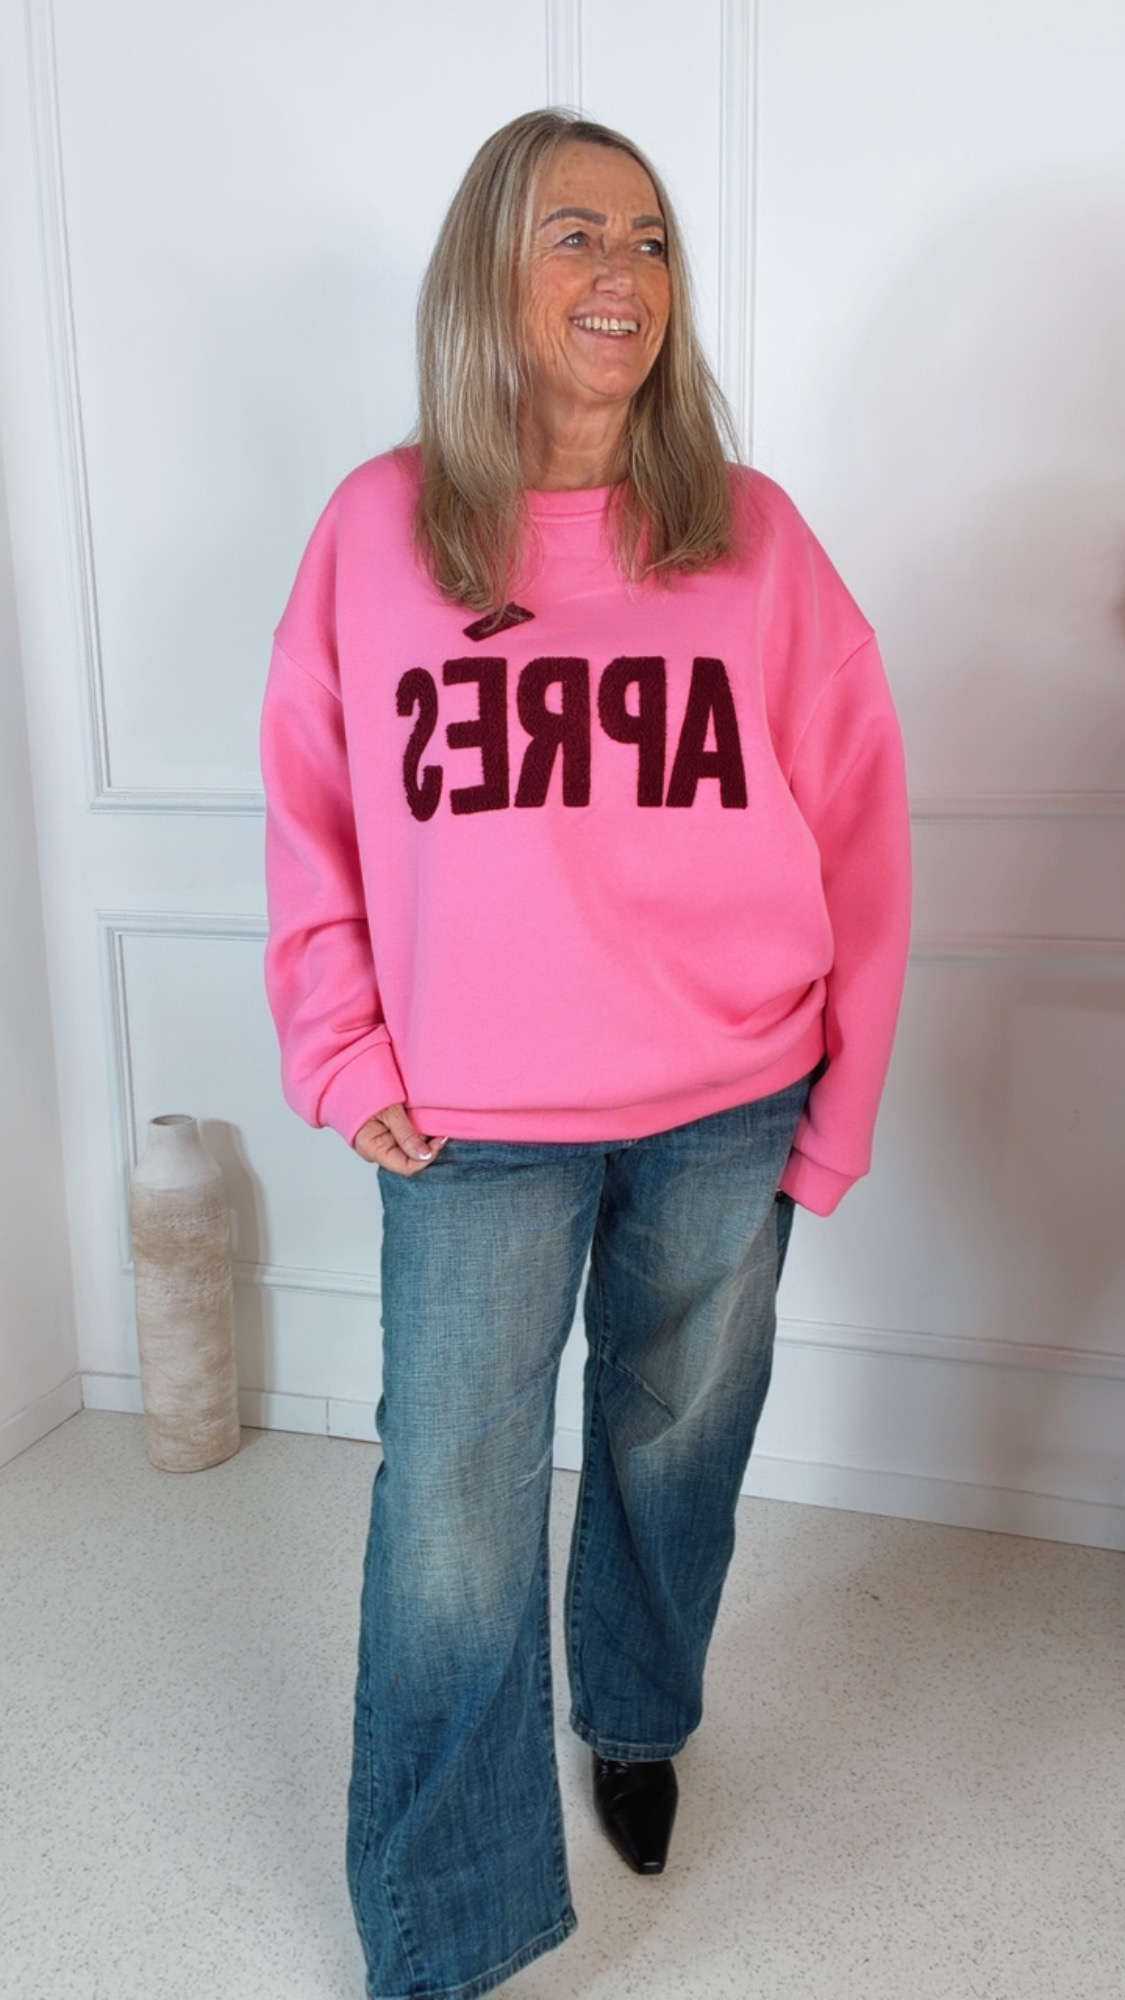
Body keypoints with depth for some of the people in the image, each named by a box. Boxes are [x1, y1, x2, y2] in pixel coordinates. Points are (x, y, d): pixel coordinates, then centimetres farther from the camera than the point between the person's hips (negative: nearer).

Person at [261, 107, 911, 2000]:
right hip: (472, 1130, -1)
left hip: (728, 1116, 2)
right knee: (451, 1527, 4)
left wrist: (840, 1103, 0)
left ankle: (635, 1722, 51)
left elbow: (856, 821, 1)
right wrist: (343, 1057, -1)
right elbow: (308, 813, 5)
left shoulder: (751, 533, -1)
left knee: (676, 1453, 19)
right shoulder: (374, 527, -1)